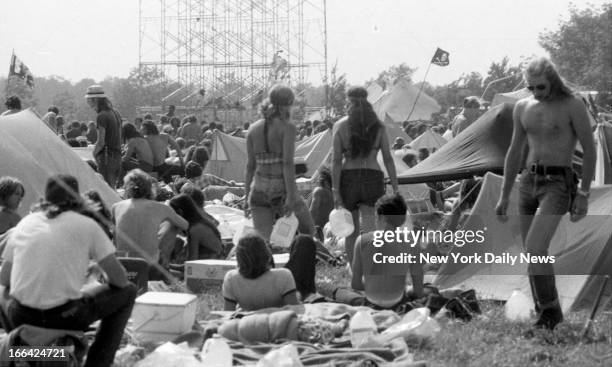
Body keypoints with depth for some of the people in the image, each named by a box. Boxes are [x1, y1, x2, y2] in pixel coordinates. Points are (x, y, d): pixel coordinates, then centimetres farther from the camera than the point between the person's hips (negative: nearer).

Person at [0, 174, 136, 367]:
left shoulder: (25, 223, 9)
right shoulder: (86, 225, -1)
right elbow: (119, 279, -1)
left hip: (21, 318, 4)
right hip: (65, 317, -4)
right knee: (127, 292, 17)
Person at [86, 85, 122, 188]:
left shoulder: (101, 116, -14)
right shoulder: (115, 114, 13)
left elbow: (101, 142, -18)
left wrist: (94, 153, -1)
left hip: (106, 157, -9)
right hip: (117, 156, 9)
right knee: (112, 189, 13)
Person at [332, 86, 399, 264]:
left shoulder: (340, 126, -1)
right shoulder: (378, 126, 2)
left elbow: (336, 160, -6)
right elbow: (388, 159, 0)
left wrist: (335, 191, -6)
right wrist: (395, 188, 5)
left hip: (348, 179, 0)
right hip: (372, 179, 0)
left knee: (351, 231, 16)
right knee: (370, 231, -4)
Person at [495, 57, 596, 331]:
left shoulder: (573, 106, -8)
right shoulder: (523, 107, 9)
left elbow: (590, 150, -5)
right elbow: (515, 152, 16)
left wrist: (584, 195, -9)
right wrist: (504, 196, 16)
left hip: (557, 185, -6)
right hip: (529, 182, 6)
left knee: (533, 249, -20)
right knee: (535, 255, 6)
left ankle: (549, 309, -4)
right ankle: (547, 315, 18)